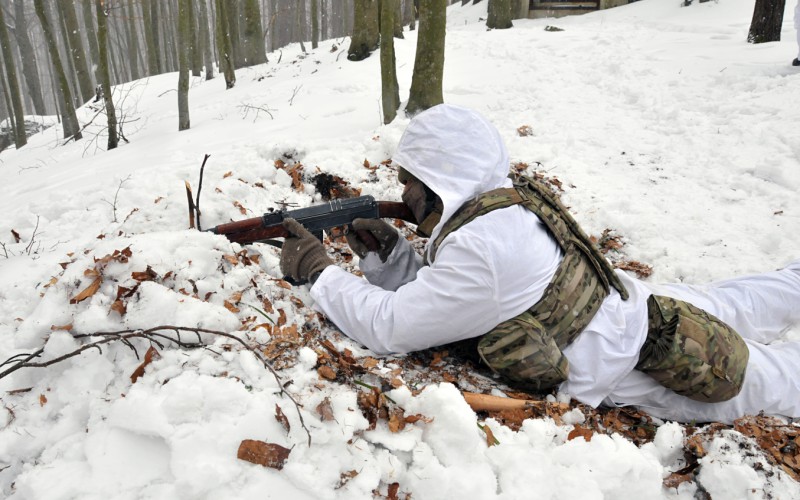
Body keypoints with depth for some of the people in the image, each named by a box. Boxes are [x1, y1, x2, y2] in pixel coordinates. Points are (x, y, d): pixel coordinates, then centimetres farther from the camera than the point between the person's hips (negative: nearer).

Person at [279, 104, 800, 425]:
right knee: (731, 306, 30)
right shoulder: (502, 201, -6)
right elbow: (430, 291, 1)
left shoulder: (481, 247, -34)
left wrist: (320, 269, -20)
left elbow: (388, 326, -28)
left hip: (633, 368, -6)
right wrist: (388, 253, -14)